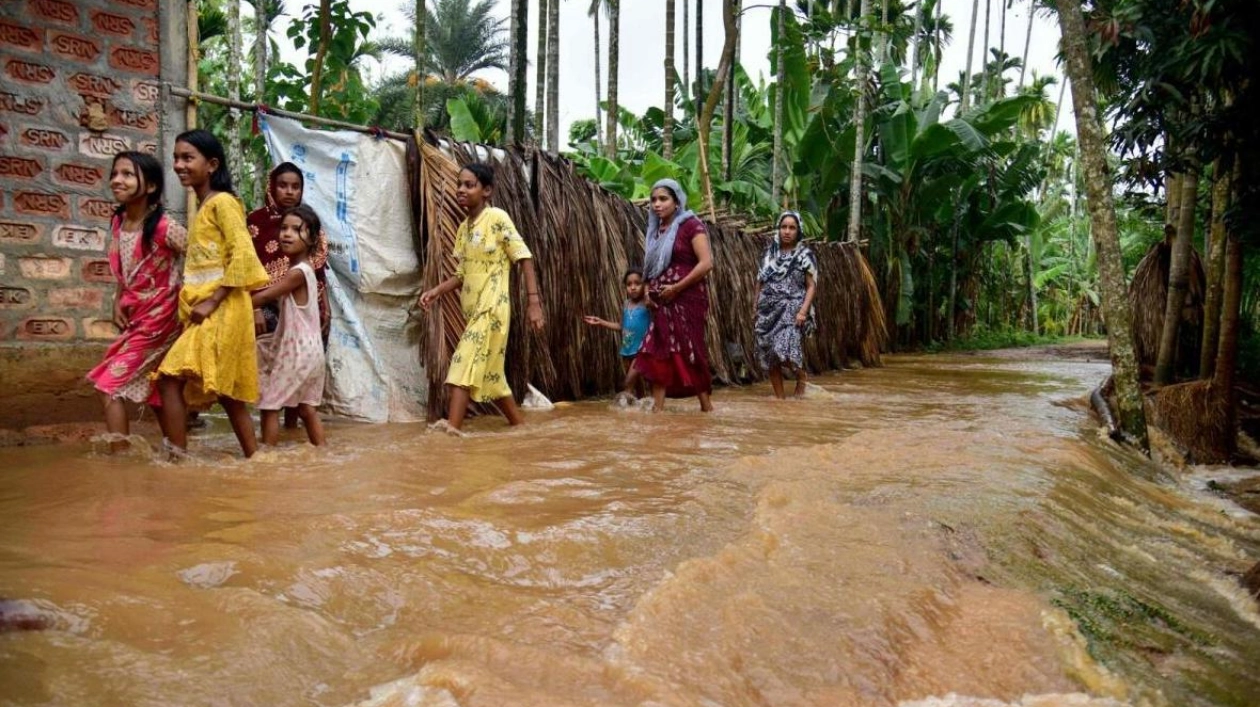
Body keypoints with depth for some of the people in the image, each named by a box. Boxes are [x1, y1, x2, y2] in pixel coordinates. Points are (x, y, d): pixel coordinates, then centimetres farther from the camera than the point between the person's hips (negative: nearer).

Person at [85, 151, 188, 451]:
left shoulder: (163, 227, -21)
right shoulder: (118, 221, 3)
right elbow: (122, 269, 14)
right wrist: (118, 303, 3)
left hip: (159, 317, -8)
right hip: (135, 316, 8)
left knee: (108, 383, -8)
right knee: (155, 389, 16)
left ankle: (119, 456, 1)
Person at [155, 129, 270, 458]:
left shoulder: (222, 202, -8)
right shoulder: (203, 208, 19)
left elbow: (243, 254, -19)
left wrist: (212, 301, -20)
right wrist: (194, 304, 11)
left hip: (221, 309, -9)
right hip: (205, 310, 9)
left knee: (170, 377, -13)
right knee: (225, 389, 11)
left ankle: (176, 455, -8)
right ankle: (253, 457, 16)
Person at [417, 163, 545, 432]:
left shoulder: (497, 217, -8)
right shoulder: (463, 228, 13)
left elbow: (524, 257, -11)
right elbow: (462, 274, 14)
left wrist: (534, 301, -18)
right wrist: (437, 291, -2)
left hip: (492, 306, -8)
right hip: (473, 308, 8)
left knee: (466, 361, -16)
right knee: (488, 369, 12)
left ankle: (452, 427, -19)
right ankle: (519, 425, 22)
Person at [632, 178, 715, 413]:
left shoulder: (691, 225, -7)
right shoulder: (657, 229, 14)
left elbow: (706, 263, -17)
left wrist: (676, 288, -17)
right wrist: (649, 291, 5)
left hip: (687, 300, -7)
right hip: (662, 303, 7)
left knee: (689, 352, -1)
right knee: (657, 352, 0)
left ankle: (707, 407, 12)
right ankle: (657, 407, 3)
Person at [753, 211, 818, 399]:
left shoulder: (805, 255, 0)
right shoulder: (769, 252, 10)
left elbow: (812, 286, -3)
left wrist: (803, 310, -15)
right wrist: (756, 307, 11)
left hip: (791, 310, -4)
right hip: (769, 310, 4)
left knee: (785, 349, -22)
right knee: (769, 355, 2)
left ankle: (801, 377, 8)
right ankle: (779, 397, 15)